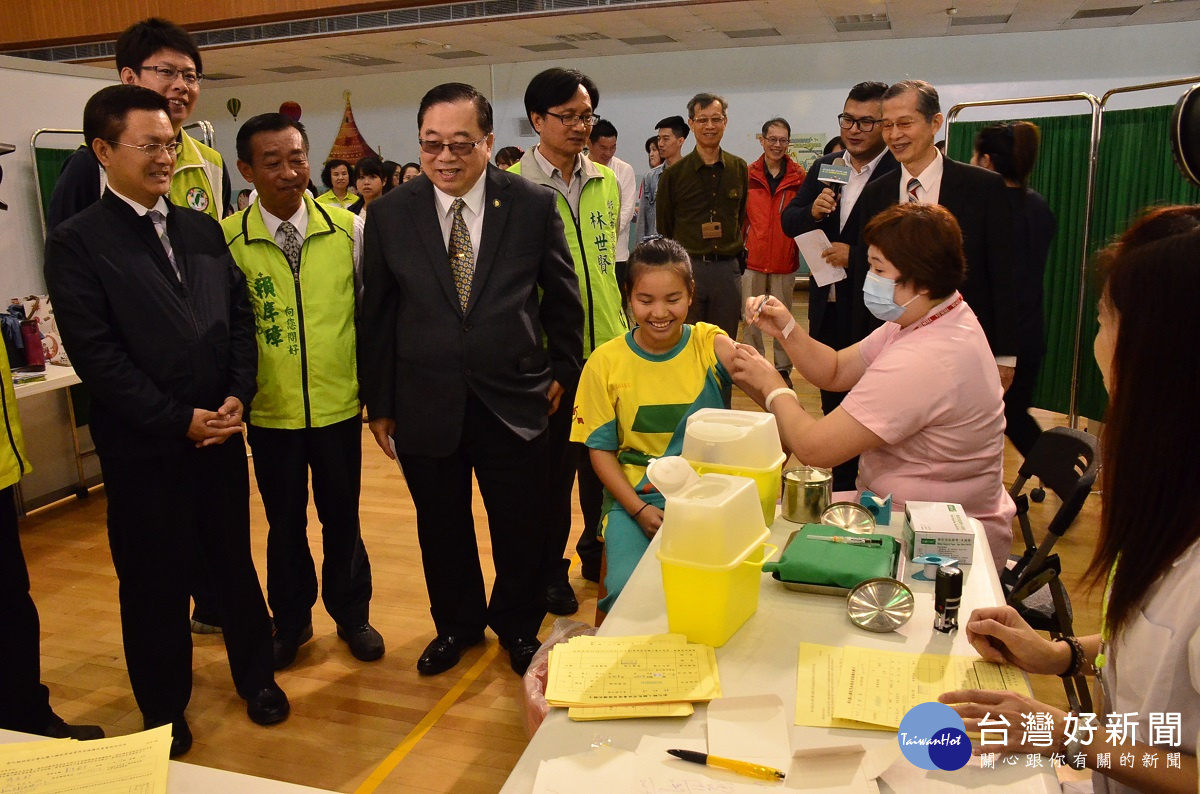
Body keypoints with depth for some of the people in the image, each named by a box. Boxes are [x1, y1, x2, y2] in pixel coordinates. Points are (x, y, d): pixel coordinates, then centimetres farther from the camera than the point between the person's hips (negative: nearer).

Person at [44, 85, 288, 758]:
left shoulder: (203, 229, 9)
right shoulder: (77, 242, -7)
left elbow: (241, 317, 8)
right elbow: (95, 353, -13)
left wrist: (238, 396, -5)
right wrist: (177, 421, -14)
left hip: (220, 433, 4)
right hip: (144, 448, -4)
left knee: (235, 563, 15)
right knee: (156, 582, 11)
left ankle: (256, 675, 36)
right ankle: (164, 706, 32)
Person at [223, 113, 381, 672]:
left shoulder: (347, 227, -4)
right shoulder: (226, 239, -7)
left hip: (338, 404, 0)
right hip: (269, 411, 0)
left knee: (342, 517, 14)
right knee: (284, 522, 15)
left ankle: (351, 614, 35)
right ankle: (291, 621, 37)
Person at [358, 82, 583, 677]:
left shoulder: (534, 205, -5)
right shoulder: (389, 214, -3)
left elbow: (562, 295, 5)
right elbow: (376, 316, 2)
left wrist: (562, 369, 6)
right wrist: (379, 403, 3)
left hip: (513, 399, -1)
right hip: (425, 403, 1)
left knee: (521, 527, 12)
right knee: (441, 528, 16)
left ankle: (518, 626, 39)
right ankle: (456, 625, 41)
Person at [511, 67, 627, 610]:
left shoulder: (606, 183, 8)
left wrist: (622, 331, 15)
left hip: (606, 349, 5)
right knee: (551, 468, 10)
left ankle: (600, 553, 36)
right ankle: (550, 570, 29)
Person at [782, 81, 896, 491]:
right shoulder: (823, 168, 8)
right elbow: (788, 222, 7)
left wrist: (856, 255, -21)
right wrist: (812, 211, -13)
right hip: (828, 307, 7)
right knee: (833, 401, 17)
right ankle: (841, 486, 32)